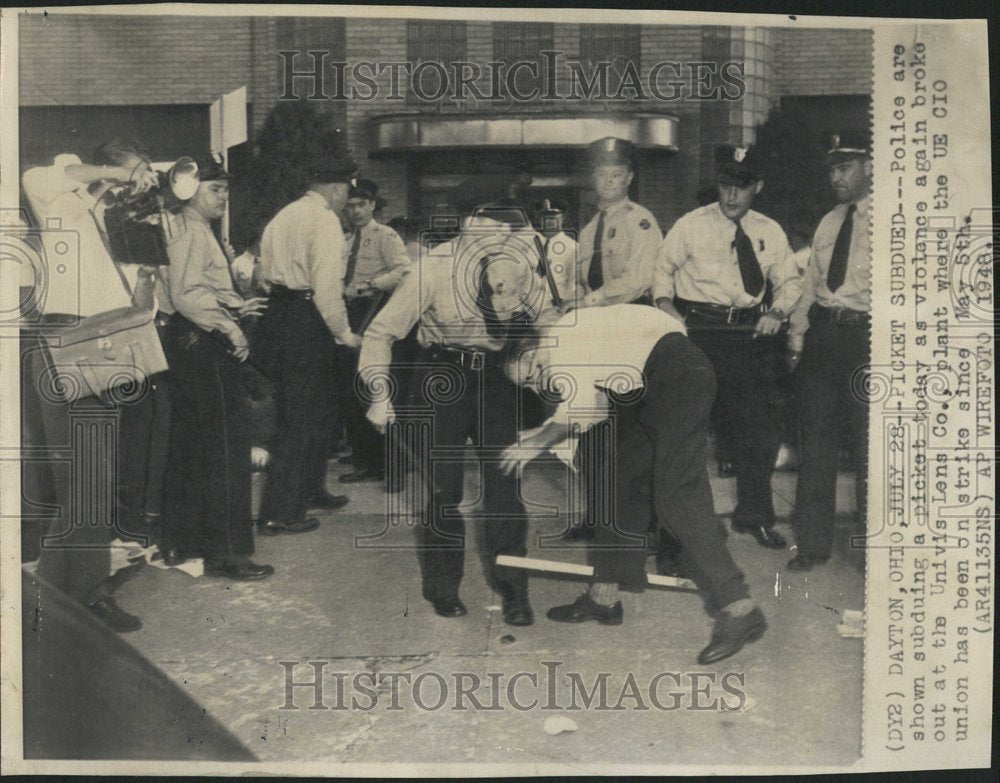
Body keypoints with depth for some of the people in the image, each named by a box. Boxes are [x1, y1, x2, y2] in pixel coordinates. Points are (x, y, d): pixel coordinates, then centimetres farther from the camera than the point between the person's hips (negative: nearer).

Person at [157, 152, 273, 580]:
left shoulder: (199, 231, 20)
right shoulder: (191, 232, -13)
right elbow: (186, 294, -25)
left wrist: (235, 306, 11)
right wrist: (229, 327, -23)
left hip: (192, 344, 11)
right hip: (202, 345, -11)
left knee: (189, 442, 15)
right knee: (228, 440, -8)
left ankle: (180, 541, 25)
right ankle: (226, 551, -3)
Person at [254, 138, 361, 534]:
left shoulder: (283, 216, 15)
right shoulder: (325, 220, -13)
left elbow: (266, 274, 17)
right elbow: (327, 287, -21)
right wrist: (344, 333, -12)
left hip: (276, 317, 9)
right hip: (306, 323, -9)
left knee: (317, 405, 22)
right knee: (300, 417, -2)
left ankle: (310, 488, 35)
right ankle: (279, 513, 3)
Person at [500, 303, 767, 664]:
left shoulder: (559, 340, -10)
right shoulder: (568, 348, 18)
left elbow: (580, 411, -17)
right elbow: (602, 404, 19)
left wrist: (537, 443, -1)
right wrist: (545, 433, 14)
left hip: (676, 373, -11)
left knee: (675, 496, -15)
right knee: (623, 481, 11)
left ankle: (739, 609, -13)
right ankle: (604, 595, 19)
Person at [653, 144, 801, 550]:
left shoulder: (770, 232, 9)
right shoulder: (691, 226, 1)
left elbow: (788, 282, 15)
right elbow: (663, 268, 7)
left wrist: (777, 312, -5)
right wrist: (666, 304, -11)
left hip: (749, 332, 3)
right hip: (698, 329, -3)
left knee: (761, 424, 7)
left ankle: (755, 514, 26)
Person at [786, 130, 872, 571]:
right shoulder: (828, 223, 17)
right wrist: (797, 332, 10)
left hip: (865, 333, -6)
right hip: (821, 332, 6)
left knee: (867, 442, 3)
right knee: (816, 439, 9)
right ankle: (813, 542, 20)